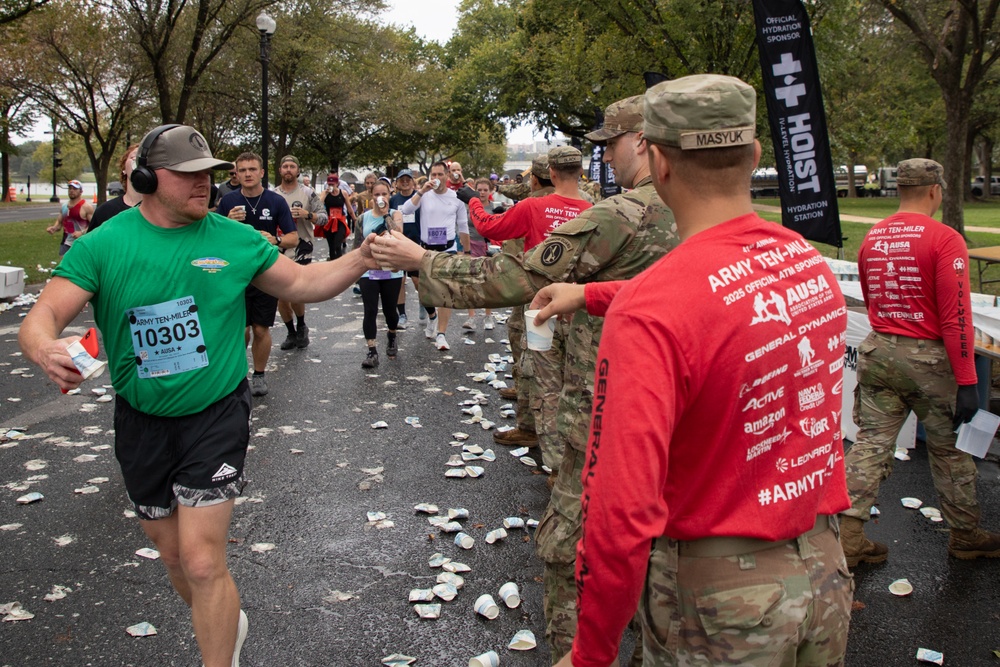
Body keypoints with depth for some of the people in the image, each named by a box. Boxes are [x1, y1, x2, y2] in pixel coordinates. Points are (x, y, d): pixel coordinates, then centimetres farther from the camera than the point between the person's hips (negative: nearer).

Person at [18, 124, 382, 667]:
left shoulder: (233, 238, -5)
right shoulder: (102, 246, -8)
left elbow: (303, 283, 4)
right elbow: (40, 318, -14)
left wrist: (361, 259, -13)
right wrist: (46, 349, -38)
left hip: (216, 414, -2)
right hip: (141, 422, 2)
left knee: (202, 562, -9)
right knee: (173, 555, 18)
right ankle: (226, 623, 47)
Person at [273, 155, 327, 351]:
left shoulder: (308, 193, 0)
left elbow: (323, 218, -1)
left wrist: (307, 214, -18)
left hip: (301, 251, -3)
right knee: (281, 297, 7)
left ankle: (301, 326, 15)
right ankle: (291, 333, 26)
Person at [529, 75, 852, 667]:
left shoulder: (647, 313, -27)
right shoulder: (810, 261, -4)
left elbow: (623, 516, -30)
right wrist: (592, 295, 26)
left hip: (720, 597, -6)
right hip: (823, 571, 7)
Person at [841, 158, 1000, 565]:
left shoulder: (872, 239, 4)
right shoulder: (944, 239, -14)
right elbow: (956, 317, -18)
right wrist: (967, 381, -15)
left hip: (877, 352, 5)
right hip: (929, 357, -4)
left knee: (871, 443, 7)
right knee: (949, 447, 12)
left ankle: (849, 537, 5)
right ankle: (965, 536, 29)